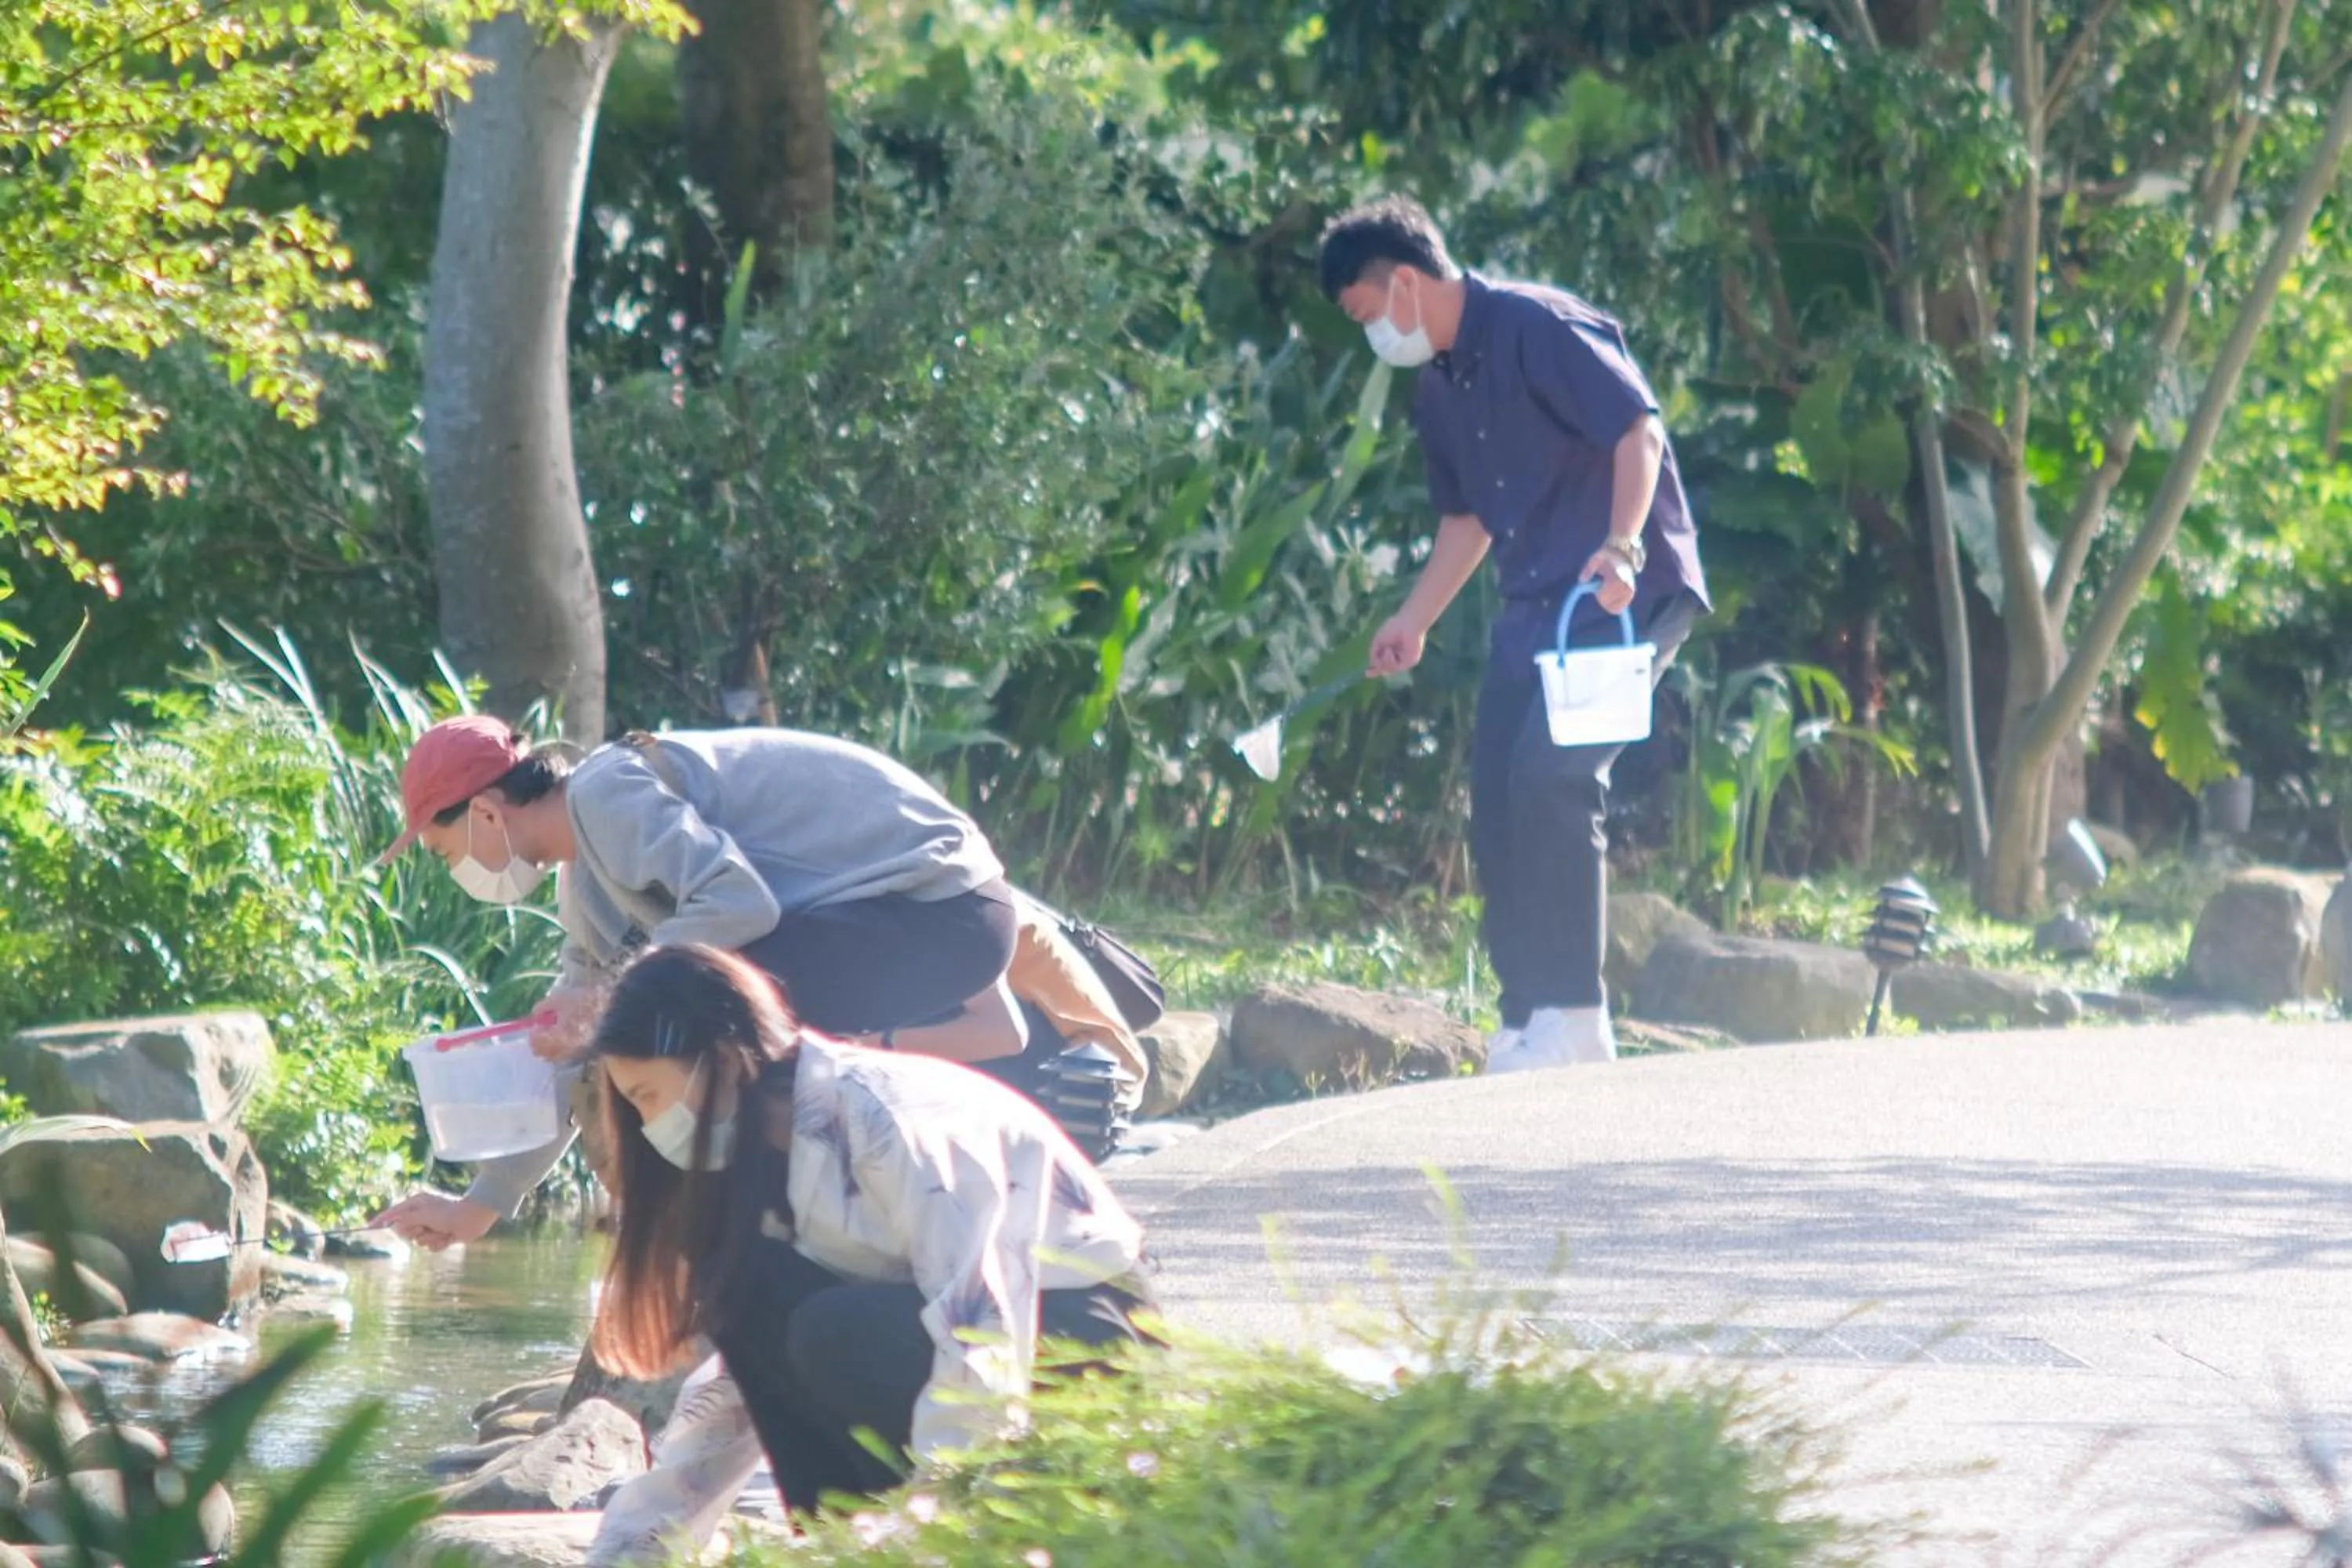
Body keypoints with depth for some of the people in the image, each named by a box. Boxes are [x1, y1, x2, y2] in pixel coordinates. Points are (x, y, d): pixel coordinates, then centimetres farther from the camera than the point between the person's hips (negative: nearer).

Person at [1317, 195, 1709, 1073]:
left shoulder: (1537, 328, -12)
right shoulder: (1437, 389, 15)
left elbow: (1640, 429, -19)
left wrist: (1620, 549, -30)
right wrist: (1413, 621, 19)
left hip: (1627, 590, -10)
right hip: (1538, 602, 10)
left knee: (1551, 775, -21)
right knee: (1498, 797, 5)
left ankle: (1573, 1018, -19)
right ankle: (1526, 1025, 12)